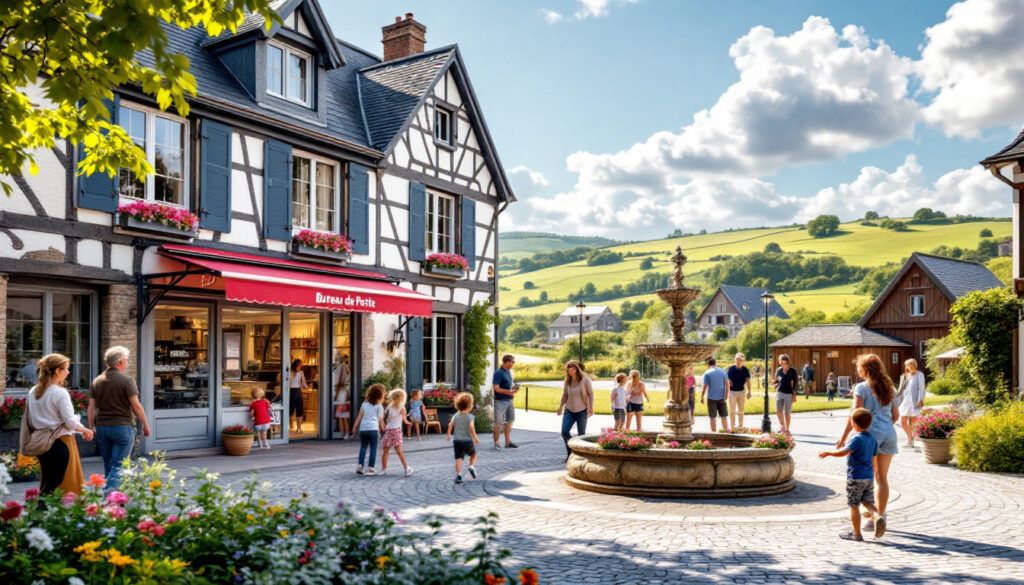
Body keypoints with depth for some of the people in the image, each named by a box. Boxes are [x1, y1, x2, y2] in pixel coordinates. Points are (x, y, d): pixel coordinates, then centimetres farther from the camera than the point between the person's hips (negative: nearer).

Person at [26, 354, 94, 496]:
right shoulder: (60, 393, -14)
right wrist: (86, 431, 0)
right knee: (64, 485, -1)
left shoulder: (33, 392, 7)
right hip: (60, 442, -7)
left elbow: (30, 421, 13)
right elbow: (70, 422, -15)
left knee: (46, 484, 15)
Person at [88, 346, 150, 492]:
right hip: (123, 427, -6)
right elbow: (136, 406, -10)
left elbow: (91, 407, 9)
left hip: (102, 427, 6)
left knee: (108, 465, 15)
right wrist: (145, 425, 0)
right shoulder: (126, 381, -10)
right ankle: (109, 493, -19)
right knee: (119, 465, -4)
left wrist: (91, 427, 17)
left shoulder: (97, 381, 7)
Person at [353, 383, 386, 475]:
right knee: (373, 449, 2)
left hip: (363, 429, 4)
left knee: (363, 447, 13)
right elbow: (380, 420, 4)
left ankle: (360, 465, 0)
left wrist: (355, 426, 20)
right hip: (373, 429, -4)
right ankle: (370, 468, -1)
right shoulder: (379, 406, 4)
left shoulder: (364, 404, 14)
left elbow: (359, 417, 14)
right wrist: (382, 428, 17)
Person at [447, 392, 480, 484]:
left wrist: (449, 435, 17)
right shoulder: (470, 417, -10)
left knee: (459, 458, 1)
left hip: (456, 440, 3)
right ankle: (471, 466, 7)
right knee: (473, 454, 23)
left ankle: (458, 474, -9)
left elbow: (450, 425, 2)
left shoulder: (455, 416, 4)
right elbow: (471, 428, -20)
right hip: (467, 440, -3)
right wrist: (475, 438, -12)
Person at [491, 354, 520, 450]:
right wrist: (509, 392, -20)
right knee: (499, 423, -3)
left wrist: (514, 387, 3)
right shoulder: (498, 373, -14)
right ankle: (496, 444, 4)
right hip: (500, 401, -9)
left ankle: (508, 442, 23)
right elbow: (496, 388, -20)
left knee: (509, 421, 13)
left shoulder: (509, 371, 12)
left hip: (509, 400, 9)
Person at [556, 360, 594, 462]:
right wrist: (560, 406, 5)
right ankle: (570, 452, 13)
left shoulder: (585, 379, -7)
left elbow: (590, 393, -4)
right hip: (569, 410, 3)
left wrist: (591, 407, -10)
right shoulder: (567, 381, 4)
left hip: (582, 411, -3)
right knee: (564, 432, -8)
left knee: (581, 434, 2)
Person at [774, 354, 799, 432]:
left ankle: (787, 429, 15)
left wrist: (794, 395, -6)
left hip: (788, 394, -3)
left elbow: (794, 384, -2)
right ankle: (782, 427, 14)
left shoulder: (792, 371, -2)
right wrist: (776, 385, 1)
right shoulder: (779, 370, 7)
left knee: (787, 413, 3)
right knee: (778, 411, -3)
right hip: (779, 393, 3)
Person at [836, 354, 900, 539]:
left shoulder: (861, 388, -6)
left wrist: (843, 437, -7)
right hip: (889, 433, 5)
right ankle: (879, 516, 14)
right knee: (882, 477, 11)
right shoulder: (889, 388, 12)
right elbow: (896, 415, 16)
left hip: (870, 433, -5)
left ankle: (873, 514, 0)